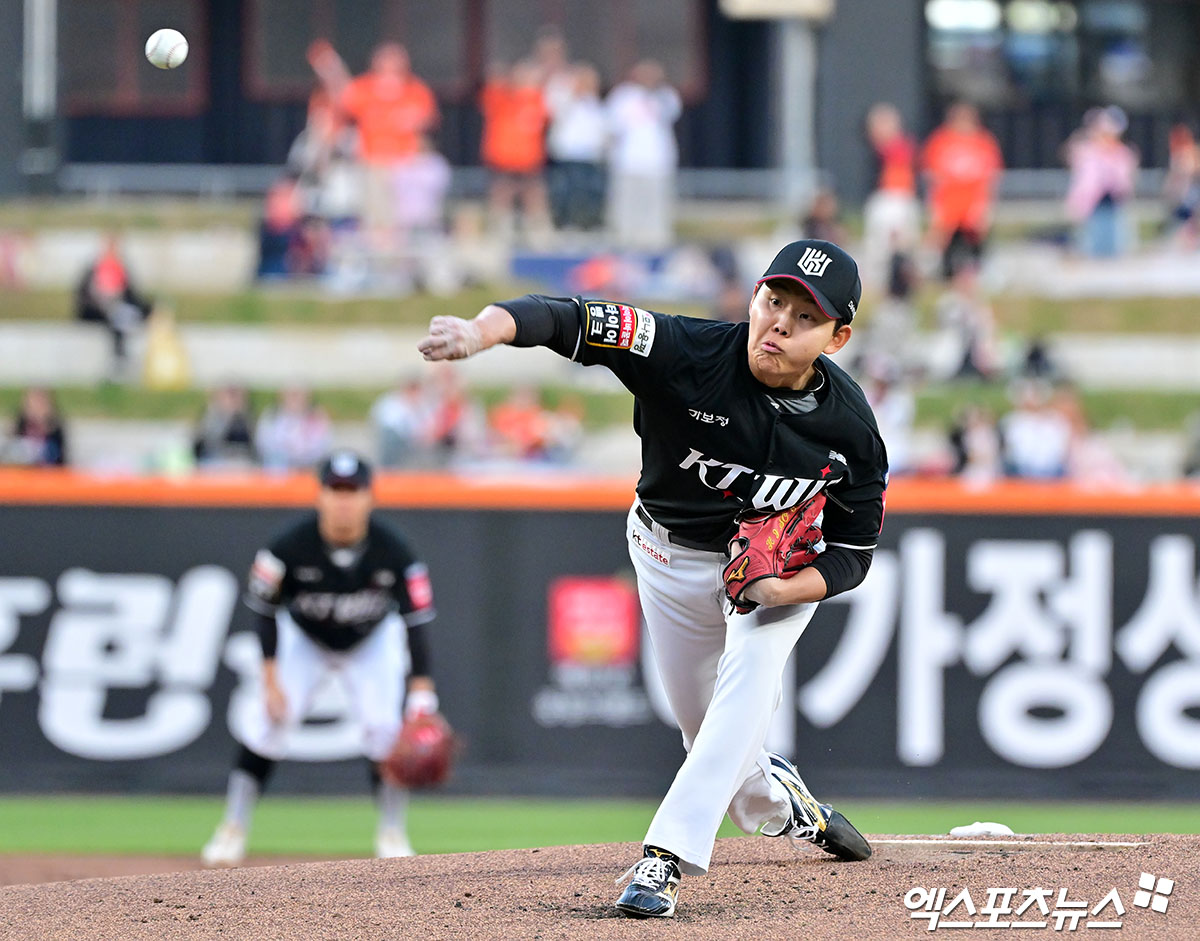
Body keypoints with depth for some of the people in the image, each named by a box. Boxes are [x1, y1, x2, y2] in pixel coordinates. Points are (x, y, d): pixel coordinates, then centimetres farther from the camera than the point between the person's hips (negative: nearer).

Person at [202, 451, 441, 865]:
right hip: (304, 640, 0)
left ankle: (392, 835, 2)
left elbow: (416, 621, -27)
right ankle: (233, 829, -4)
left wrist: (421, 693, -35)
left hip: (371, 643, 0)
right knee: (268, 720, -14)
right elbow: (265, 611, -17)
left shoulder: (393, 551, -30)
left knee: (384, 725, -15)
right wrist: (270, 679, -22)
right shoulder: (290, 546, -30)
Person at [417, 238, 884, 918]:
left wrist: (786, 589, -32)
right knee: (707, 732, 12)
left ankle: (666, 857, -30)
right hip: (671, 555, 1)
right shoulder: (688, 354, -32)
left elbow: (854, 553, -12)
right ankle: (784, 806, 45)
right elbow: (567, 319, -44)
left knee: (748, 682, -27)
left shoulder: (850, 425, -25)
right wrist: (483, 331, -65)